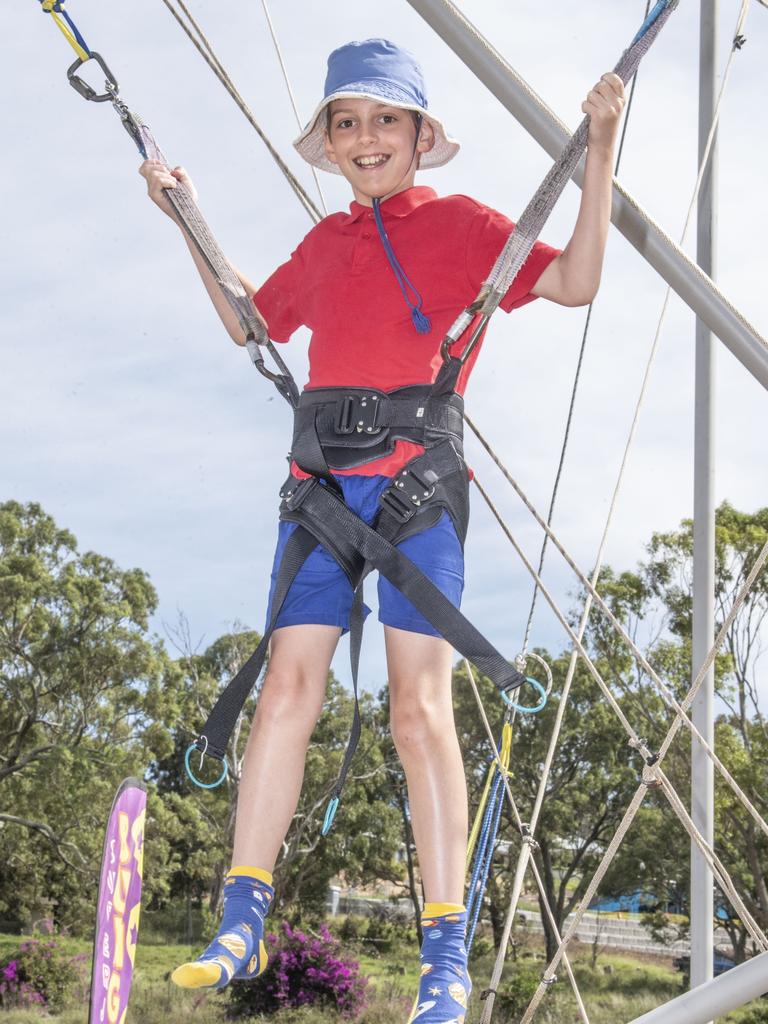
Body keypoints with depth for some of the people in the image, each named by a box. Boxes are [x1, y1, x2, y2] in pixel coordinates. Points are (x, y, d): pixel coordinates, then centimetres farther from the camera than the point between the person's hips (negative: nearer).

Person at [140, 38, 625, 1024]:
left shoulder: (461, 223, 8)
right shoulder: (324, 242, 20)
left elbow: (574, 281, -2)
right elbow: (250, 322, 34)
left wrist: (599, 148, -7)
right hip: (325, 481, 4)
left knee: (419, 705, -9)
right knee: (287, 689, -3)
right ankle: (242, 925, 2)